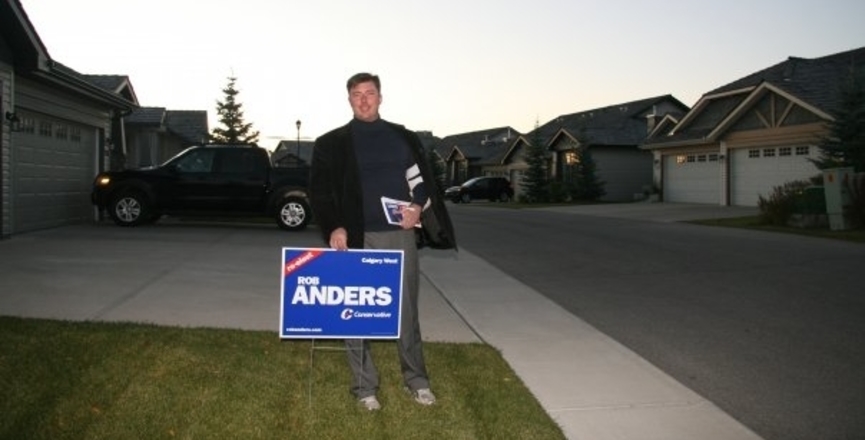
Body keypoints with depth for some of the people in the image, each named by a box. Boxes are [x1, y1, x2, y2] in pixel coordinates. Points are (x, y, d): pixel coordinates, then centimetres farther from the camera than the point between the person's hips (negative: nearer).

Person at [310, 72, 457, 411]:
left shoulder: (404, 138, 11)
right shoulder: (332, 143, 3)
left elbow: (424, 179, 14)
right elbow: (320, 192, 0)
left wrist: (418, 205, -6)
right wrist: (334, 227, -15)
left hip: (400, 235, 2)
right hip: (357, 237, -2)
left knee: (407, 309, 9)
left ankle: (416, 379, 23)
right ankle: (364, 387, 14)